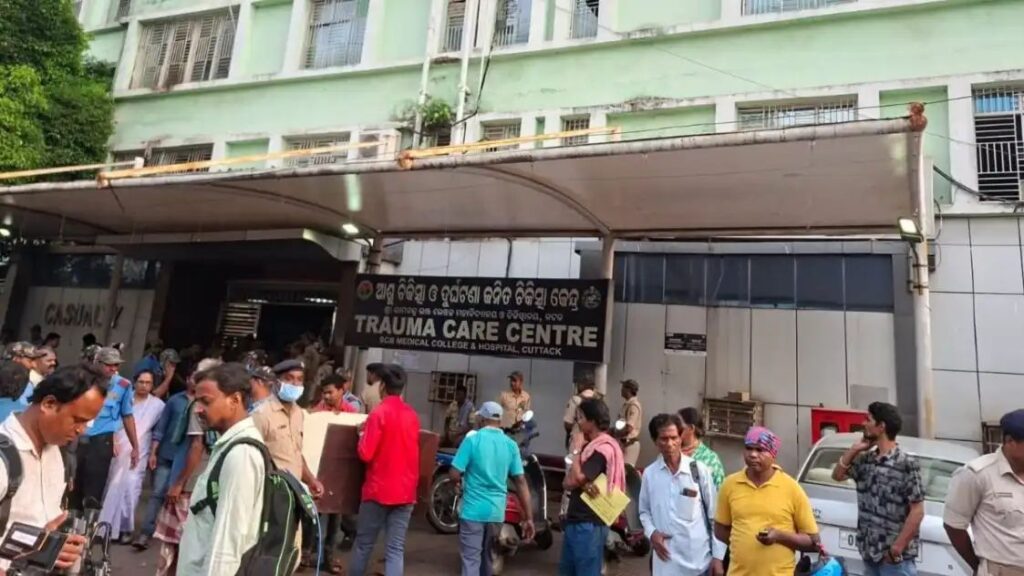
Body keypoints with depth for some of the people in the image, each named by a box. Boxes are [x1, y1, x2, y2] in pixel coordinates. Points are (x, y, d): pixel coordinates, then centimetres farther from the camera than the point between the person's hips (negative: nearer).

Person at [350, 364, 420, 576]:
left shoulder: (379, 413, -13)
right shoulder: (413, 416, 5)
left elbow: (366, 454, -15)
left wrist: (362, 435, 2)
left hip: (379, 489, -4)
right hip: (406, 491, 4)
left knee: (364, 544, 13)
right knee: (396, 549, 5)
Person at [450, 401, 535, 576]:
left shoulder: (472, 440, -11)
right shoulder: (511, 445, 0)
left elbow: (454, 474, -13)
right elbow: (521, 482, -2)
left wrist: (460, 482, 11)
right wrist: (528, 518, 1)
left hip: (473, 509, -5)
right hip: (497, 511, 5)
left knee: (471, 559, -1)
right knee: (485, 556, 22)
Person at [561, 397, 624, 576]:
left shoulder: (602, 449, -16)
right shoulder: (591, 447, 14)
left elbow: (576, 478, -22)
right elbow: (567, 483, 8)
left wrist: (576, 450, -9)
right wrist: (584, 485, -15)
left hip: (589, 524, -10)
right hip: (575, 521, 10)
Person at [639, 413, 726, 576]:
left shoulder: (700, 470, -6)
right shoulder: (649, 474, 1)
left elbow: (715, 515, -2)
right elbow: (644, 511, 13)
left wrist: (718, 556, -3)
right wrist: (651, 532, -7)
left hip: (699, 559, -2)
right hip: (666, 561, 2)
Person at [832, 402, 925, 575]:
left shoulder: (906, 464, -12)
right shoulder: (865, 459, 8)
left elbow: (917, 511, -14)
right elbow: (837, 475, 15)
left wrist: (898, 547, -16)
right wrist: (854, 449, 5)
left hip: (895, 557, -7)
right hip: (870, 553, 7)